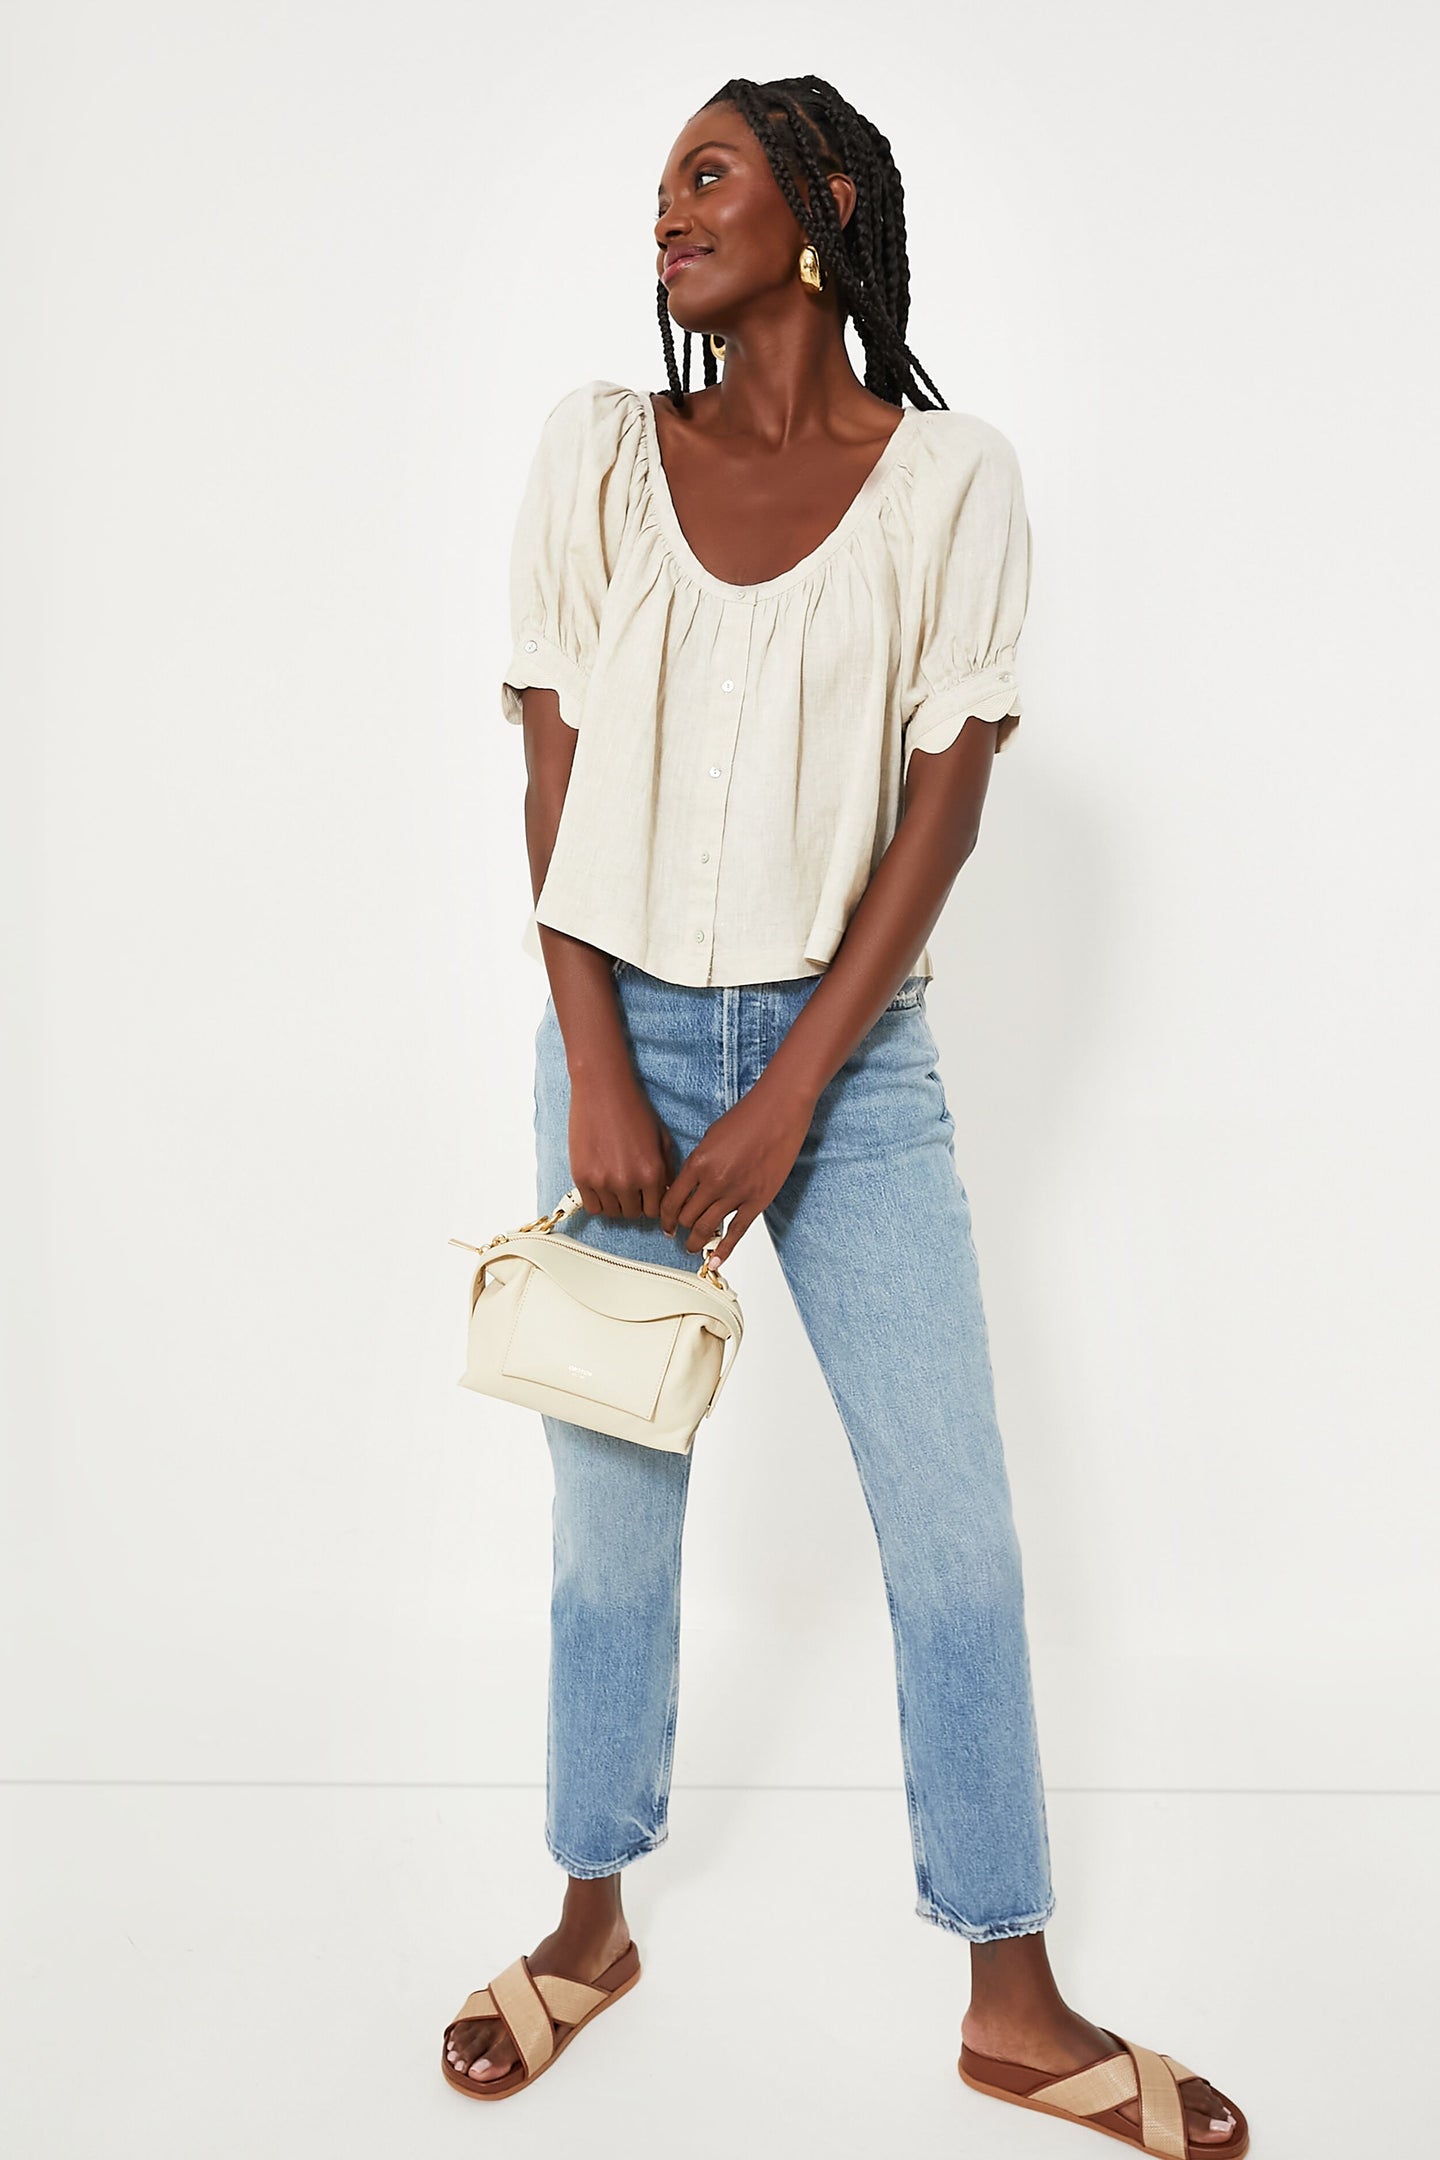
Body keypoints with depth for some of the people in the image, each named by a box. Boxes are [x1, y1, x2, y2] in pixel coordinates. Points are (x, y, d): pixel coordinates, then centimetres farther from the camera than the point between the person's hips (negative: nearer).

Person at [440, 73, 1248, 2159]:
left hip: (848, 1045, -1)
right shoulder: (599, 448, 4)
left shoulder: (950, 476, -2)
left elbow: (946, 804, -5)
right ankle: (592, 1922, 30)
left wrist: (790, 1101, -11)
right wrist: (599, 1071, -7)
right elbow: (556, 769, 1)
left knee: (955, 1519, 1)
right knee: (612, 1502, 9)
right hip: (619, 1027, 1)